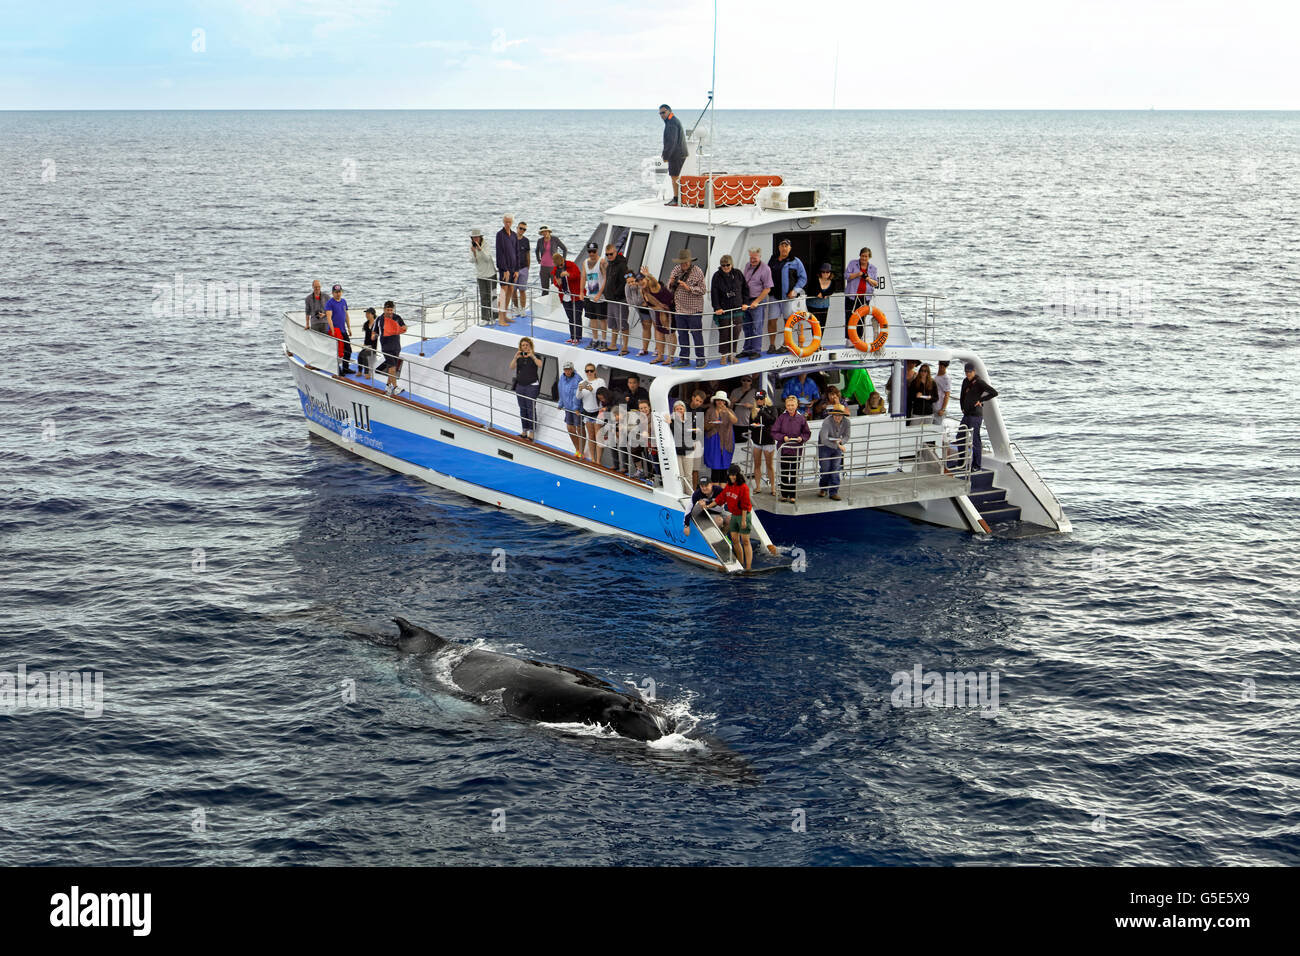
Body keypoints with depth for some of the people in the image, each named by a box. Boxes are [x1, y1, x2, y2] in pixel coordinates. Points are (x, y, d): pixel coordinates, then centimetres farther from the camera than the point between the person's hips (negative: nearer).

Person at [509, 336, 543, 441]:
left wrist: (532, 356, -29)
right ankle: (524, 431, 16)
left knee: (531, 408, -7)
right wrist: (515, 358, -19)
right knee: (522, 409, 8)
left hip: (532, 385, -4)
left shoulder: (534, 356, -1)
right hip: (520, 385, 4)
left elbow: (540, 365, -18)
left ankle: (532, 433, -4)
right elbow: (512, 368, -4)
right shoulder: (519, 356, 9)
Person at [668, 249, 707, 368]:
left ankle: (700, 359, 6)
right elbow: (670, 290, 15)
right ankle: (684, 359, 17)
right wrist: (671, 284, -8)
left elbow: (702, 290, -9)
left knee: (697, 334, -1)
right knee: (682, 335, 10)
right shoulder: (676, 270, 8)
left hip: (694, 310, -5)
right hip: (680, 309, 5)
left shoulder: (697, 272, -7)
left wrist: (688, 288, -21)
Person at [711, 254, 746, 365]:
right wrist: (717, 308, -14)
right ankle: (723, 356, 8)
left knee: (735, 332, 4)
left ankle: (732, 354, 17)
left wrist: (744, 303, 8)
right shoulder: (717, 276, -5)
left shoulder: (737, 274, 3)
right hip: (723, 310, -3)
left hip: (737, 309, 3)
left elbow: (744, 289, 13)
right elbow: (714, 293, -8)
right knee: (724, 333, -1)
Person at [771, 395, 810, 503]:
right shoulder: (781, 417, -2)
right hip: (784, 449, 0)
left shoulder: (801, 418, 0)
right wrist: (783, 437, -16)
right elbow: (774, 432, -1)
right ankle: (784, 494, 17)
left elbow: (807, 433, 7)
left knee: (794, 473, 5)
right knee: (784, 473, 6)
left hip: (796, 449, 0)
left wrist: (801, 438, -12)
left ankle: (792, 495, 13)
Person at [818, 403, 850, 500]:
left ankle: (833, 492, 1)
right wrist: (838, 446, -38)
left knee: (836, 469, -4)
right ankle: (823, 489, 25)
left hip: (838, 447, 3)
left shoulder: (846, 422, -12)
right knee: (825, 469, 1)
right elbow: (824, 440, -34)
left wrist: (841, 441, -27)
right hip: (825, 447, -3)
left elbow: (846, 436, -3)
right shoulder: (827, 422, -28)